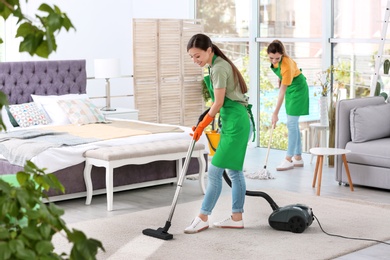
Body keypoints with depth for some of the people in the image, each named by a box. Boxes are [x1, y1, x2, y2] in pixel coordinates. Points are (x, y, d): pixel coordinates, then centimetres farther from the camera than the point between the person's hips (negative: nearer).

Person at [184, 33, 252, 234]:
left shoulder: (218, 68, -16)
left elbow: (218, 103, -16)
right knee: (233, 170, 12)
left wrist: (202, 125, -4)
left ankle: (202, 218, -1)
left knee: (215, 171, -7)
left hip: (234, 123, -10)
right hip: (234, 121, 10)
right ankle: (236, 217, 17)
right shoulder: (218, 65, 14)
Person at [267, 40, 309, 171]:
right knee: (293, 124, 10)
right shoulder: (276, 59, -15)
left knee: (291, 124, -8)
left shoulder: (286, 66, -35)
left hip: (297, 89, -8)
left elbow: (282, 91, -31)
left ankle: (289, 159, -2)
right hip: (290, 88, 8)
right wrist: (280, 81, 15)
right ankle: (298, 158, 16)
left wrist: (275, 113, -28)